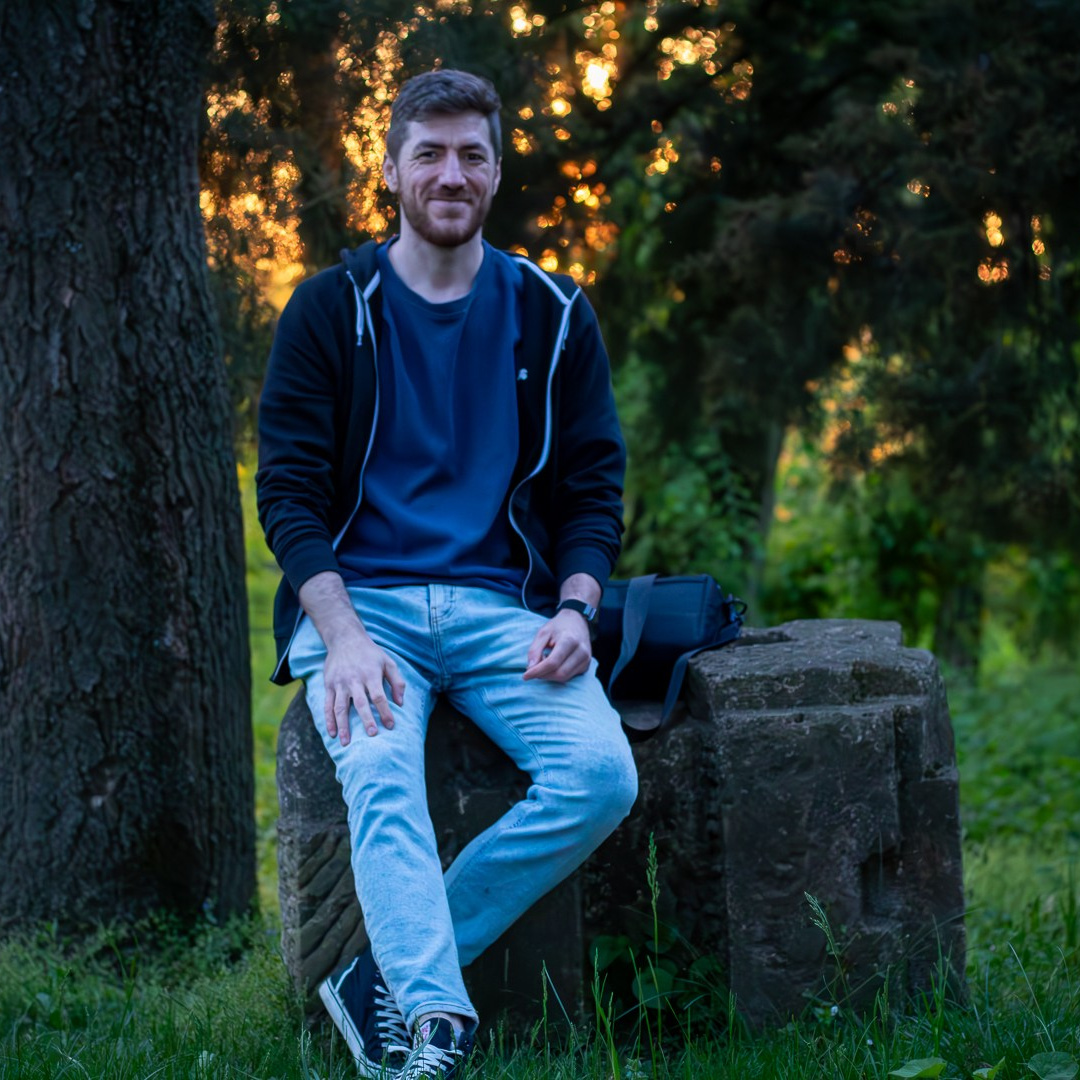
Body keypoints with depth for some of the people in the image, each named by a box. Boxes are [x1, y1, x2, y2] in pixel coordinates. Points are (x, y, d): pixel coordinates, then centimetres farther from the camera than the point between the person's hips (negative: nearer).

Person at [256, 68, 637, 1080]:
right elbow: (287, 490, -1)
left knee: (603, 775, -24)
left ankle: (384, 975, -17)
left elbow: (592, 486, 12)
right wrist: (344, 636, -17)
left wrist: (574, 609, -8)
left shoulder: (552, 316, 10)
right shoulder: (330, 310, 3)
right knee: (381, 777, -33)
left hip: (500, 606, 2)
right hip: (359, 599, -2)